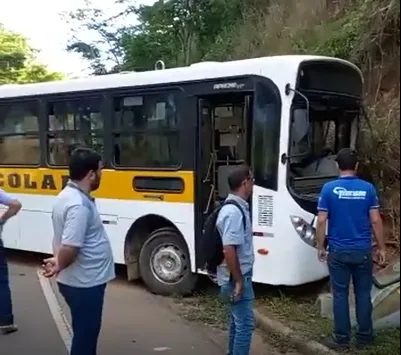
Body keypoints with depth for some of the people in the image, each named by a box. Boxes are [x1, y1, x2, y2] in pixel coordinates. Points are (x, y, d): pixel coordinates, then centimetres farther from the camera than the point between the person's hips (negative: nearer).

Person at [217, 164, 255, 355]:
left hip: (237, 277, 10)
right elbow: (229, 250, -28)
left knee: (237, 322, 19)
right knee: (245, 324, -3)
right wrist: (239, 281, -22)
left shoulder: (235, 207, 9)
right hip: (237, 279, -10)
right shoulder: (235, 212, -23)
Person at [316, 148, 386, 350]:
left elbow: (321, 221, -8)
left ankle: (342, 338, 13)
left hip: (338, 251, -1)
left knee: (340, 294, 7)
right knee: (363, 293, 12)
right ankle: (364, 336, 21)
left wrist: (321, 247, 4)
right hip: (363, 250, 1)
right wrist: (381, 248, 7)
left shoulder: (329, 189, -7)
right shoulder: (367, 188, -3)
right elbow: (375, 221, -3)